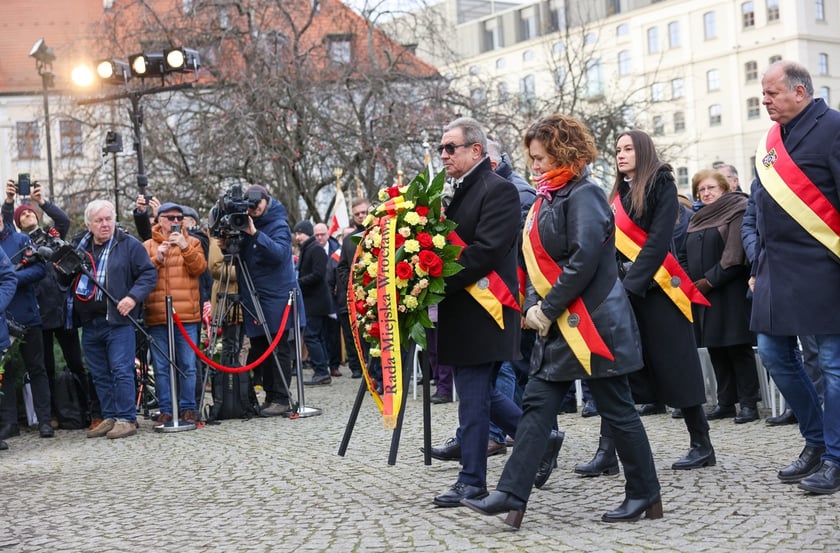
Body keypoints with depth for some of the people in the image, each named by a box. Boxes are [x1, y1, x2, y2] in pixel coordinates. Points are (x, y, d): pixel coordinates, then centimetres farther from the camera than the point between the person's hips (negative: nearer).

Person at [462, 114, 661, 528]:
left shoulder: (583, 195, -13)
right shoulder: (547, 198, 15)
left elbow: (583, 260, -24)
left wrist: (548, 310, -18)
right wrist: (532, 306, 2)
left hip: (594, 321, -9)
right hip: (558, 324, 9)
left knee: (617, 410, 2)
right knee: (537, 406, 3)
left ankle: (644, 494, 16)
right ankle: (511, 494, 2)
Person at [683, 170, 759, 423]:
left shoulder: (735, 213, -4)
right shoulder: (696, 221, 17)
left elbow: (734, 257, -13)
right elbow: (685, 257, 19)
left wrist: (710, 281, -15)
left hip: (729, 294, -7)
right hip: (701, 295, 7)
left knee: (738, 348, -5)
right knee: (715, 350, 8)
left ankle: (748, 403, -1)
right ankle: (726, 402, 15)